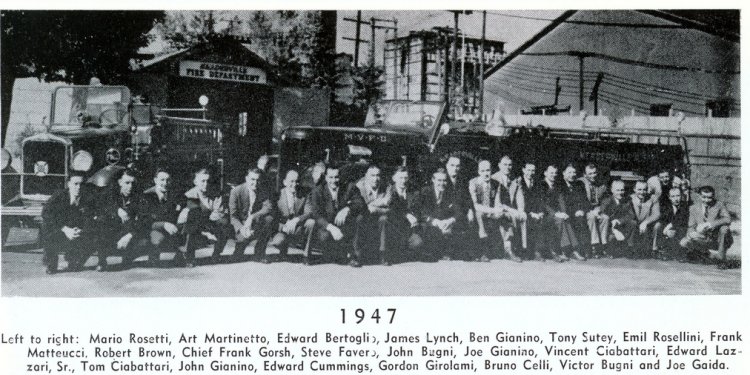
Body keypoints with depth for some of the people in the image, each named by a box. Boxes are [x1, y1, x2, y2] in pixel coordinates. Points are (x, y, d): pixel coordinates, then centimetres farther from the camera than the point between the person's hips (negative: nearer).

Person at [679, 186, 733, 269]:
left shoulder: (719, 205, -8)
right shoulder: (694, 208, 2)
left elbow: (728, 219, -25)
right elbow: (691, 227, 1)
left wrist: (710, 224, -37)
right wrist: (692, 233, -25)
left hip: (719, 240, -3)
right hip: (703, 239, 3)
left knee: (724, 228, -35)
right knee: (683, 243, -20)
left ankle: (722, 259, -18)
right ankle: (701, 250, 16)